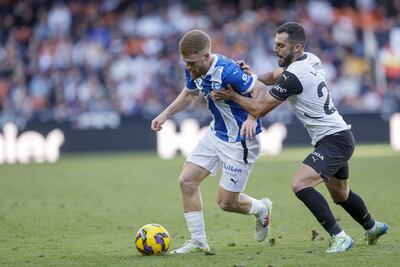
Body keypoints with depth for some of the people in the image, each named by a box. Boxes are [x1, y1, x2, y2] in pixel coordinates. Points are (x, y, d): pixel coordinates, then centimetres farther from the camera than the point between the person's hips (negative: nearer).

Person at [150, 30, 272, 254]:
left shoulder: (228, 71, -30)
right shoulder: (194, 71, -5)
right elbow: (189, 94, 17)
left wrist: (252, 118, -40)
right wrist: (165, 115, 7)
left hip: (240, 141, -8)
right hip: (216, 133, 8)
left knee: (226, 202, -2)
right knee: (187, 180, -2)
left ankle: (262, 209, 31)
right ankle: (198, 241, 10)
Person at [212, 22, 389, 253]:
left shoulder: (293, 76, -21)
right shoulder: (311, 60, 5)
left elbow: (259, 109, -15)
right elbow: (276, 76, 21)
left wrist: (232, 96, -2)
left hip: (333, 140, -10)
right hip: (341, 136, 10)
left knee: (300, 184, -23)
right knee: (341, 194, 27)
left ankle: (339, 237, -20)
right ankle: (373, 228, 50)